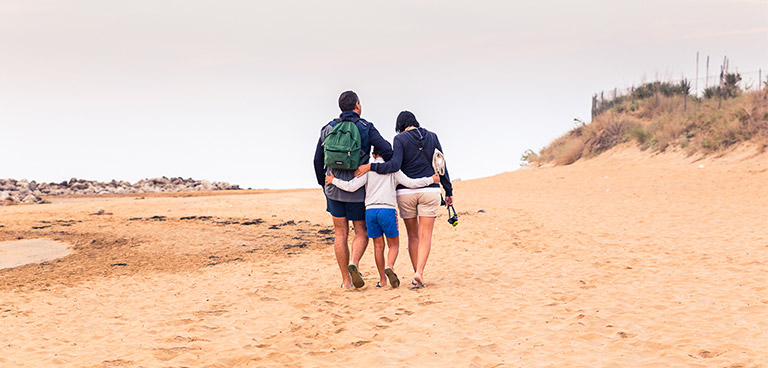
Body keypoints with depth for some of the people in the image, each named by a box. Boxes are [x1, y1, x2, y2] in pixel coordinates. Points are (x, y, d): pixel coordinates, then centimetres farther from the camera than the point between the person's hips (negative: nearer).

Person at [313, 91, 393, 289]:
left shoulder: (328, 129, 6)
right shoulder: (366, 128, -4)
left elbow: (318, 160, 9)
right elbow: (385, 149, -17)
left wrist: (323, 184, 21)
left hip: (334, 187, 3)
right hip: (357, 190, -3)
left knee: (340, 234, 9)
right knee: (361, 232, 9)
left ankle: (346, 280, 9)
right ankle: (354, 264, -18)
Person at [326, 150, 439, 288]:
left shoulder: (367, 169, 8)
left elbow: (352, 186, -2)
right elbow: (410, 183, -1)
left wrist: (334, 181, 11)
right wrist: (431, 180, 9)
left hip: (370, 211, 2)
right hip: (387, 210, -2)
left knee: (378, 246, 11)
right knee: (394, 244, 8)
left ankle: (382, 280, 11)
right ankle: (389, 266, -20)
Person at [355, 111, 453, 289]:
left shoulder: (400, 139, -4)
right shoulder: (432, 137, 7)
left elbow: (395, 165, -18)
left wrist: (370, 167, -13)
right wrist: (449, 191, 13)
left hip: (406, 192, -1)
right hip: (430, 191, 1)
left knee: (413, 235, 13)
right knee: (425, 236, -3)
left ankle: (417, 276, 13)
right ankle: (419, 273, -21)